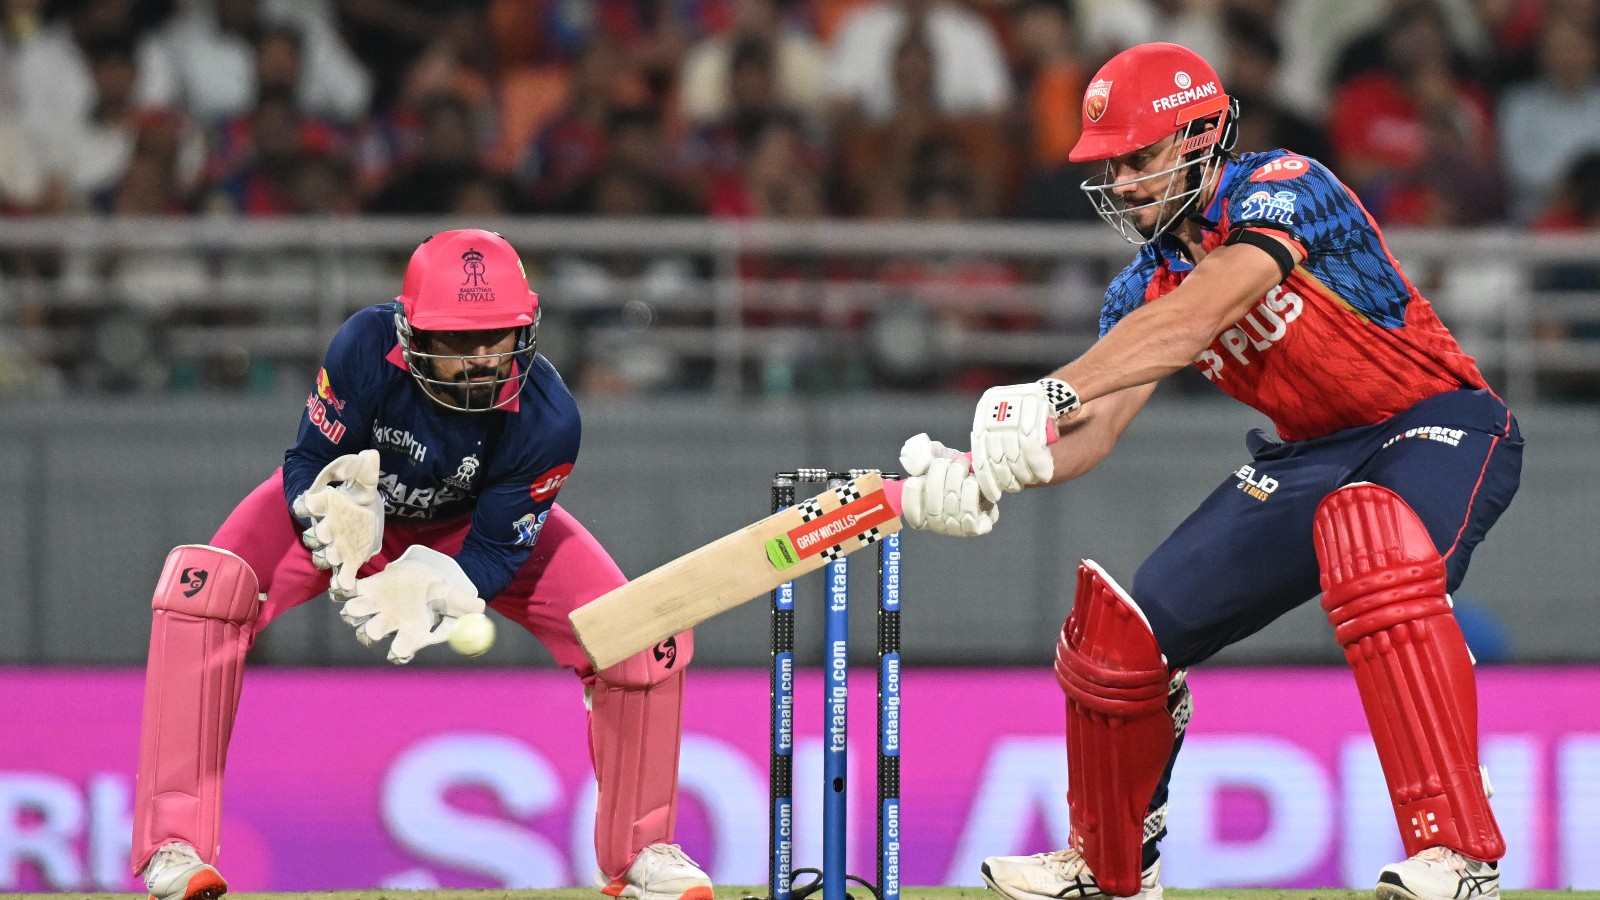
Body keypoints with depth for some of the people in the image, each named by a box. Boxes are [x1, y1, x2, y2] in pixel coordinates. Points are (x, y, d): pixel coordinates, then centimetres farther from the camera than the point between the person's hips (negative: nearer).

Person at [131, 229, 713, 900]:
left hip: (474, 526, 1)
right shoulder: (367, 348, -36)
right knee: (205, 591, -29)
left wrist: (426, 590, -45)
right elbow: (308, 466, -23)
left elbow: (495, 553, -25)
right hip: (352, 498, -1)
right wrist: (337, 513, -45)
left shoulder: (547, 421, -33)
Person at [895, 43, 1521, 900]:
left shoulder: (1284, 189, -20)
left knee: (1370, 542, -41)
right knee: (1122, 632, 2)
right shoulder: (1144, 285, 3)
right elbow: (1093, 433, -6)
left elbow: (1191, 321, -36)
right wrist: (975, 475, -26)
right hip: (1307, 456, 8)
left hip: (1439, 425, -8)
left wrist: (1050, 396, -47)